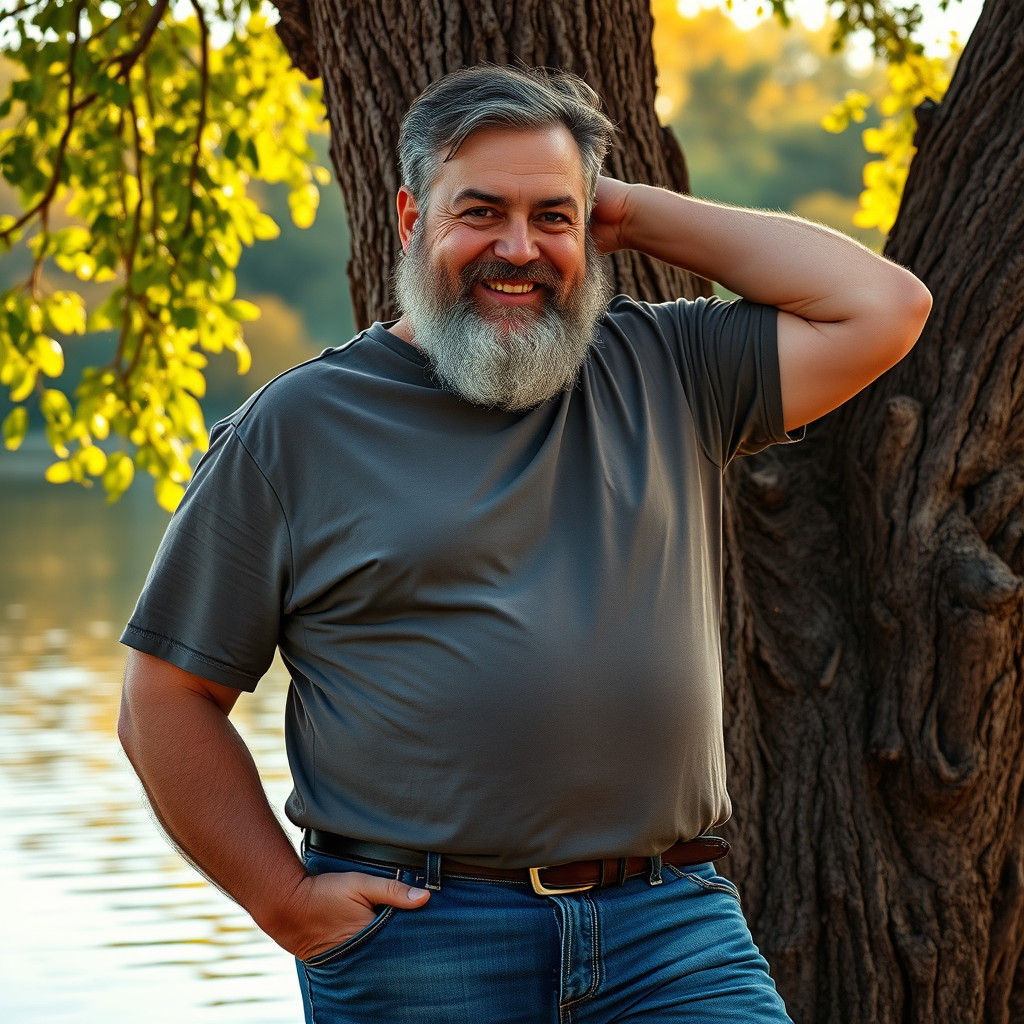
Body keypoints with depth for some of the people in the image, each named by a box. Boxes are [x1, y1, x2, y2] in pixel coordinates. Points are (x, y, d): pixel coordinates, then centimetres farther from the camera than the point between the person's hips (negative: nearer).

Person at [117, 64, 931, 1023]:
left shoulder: (661, 374, 12)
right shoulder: (294, 428, 4)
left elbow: (883, 308, 2)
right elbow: (166, 700, 5)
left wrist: (639, 216, 6)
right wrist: (286, 902, -3)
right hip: (414, 944, -2)